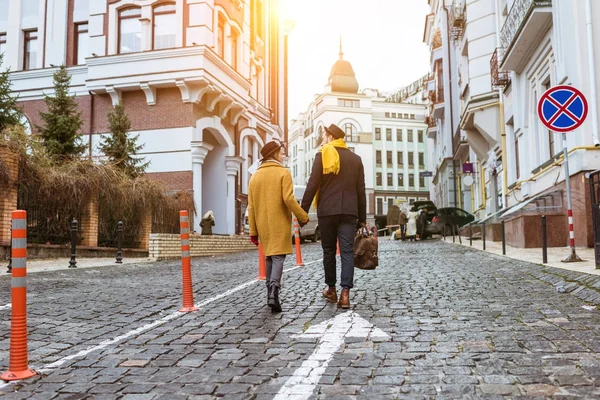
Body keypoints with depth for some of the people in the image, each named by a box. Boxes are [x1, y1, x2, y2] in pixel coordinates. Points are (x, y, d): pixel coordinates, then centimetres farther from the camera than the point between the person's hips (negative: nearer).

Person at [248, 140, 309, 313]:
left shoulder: (255, 176, 10)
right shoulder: (283, 173, -6)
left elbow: (251, 206, 8)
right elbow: (288, 199, -17)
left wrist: (253, 231, 11)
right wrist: (303, 217, -7)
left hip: (263, 225, 5)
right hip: (280, 224, -5)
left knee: (269, 257, 17)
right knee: (278, 257, -5)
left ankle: (270, 294, 18)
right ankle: (273, 293, -21)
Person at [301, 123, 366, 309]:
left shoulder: (323, 155, 0)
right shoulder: (355, 159, 12)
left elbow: (312, 186, -6)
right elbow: (361, 191, 11)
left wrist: (303, 211, -1)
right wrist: (362, 218, 15)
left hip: (327, 211, -2)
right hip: (349, 212, 2)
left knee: (329, 251, 10)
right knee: (347, 251, -1)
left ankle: (331, 290, 19)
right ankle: (345, 293, -10)